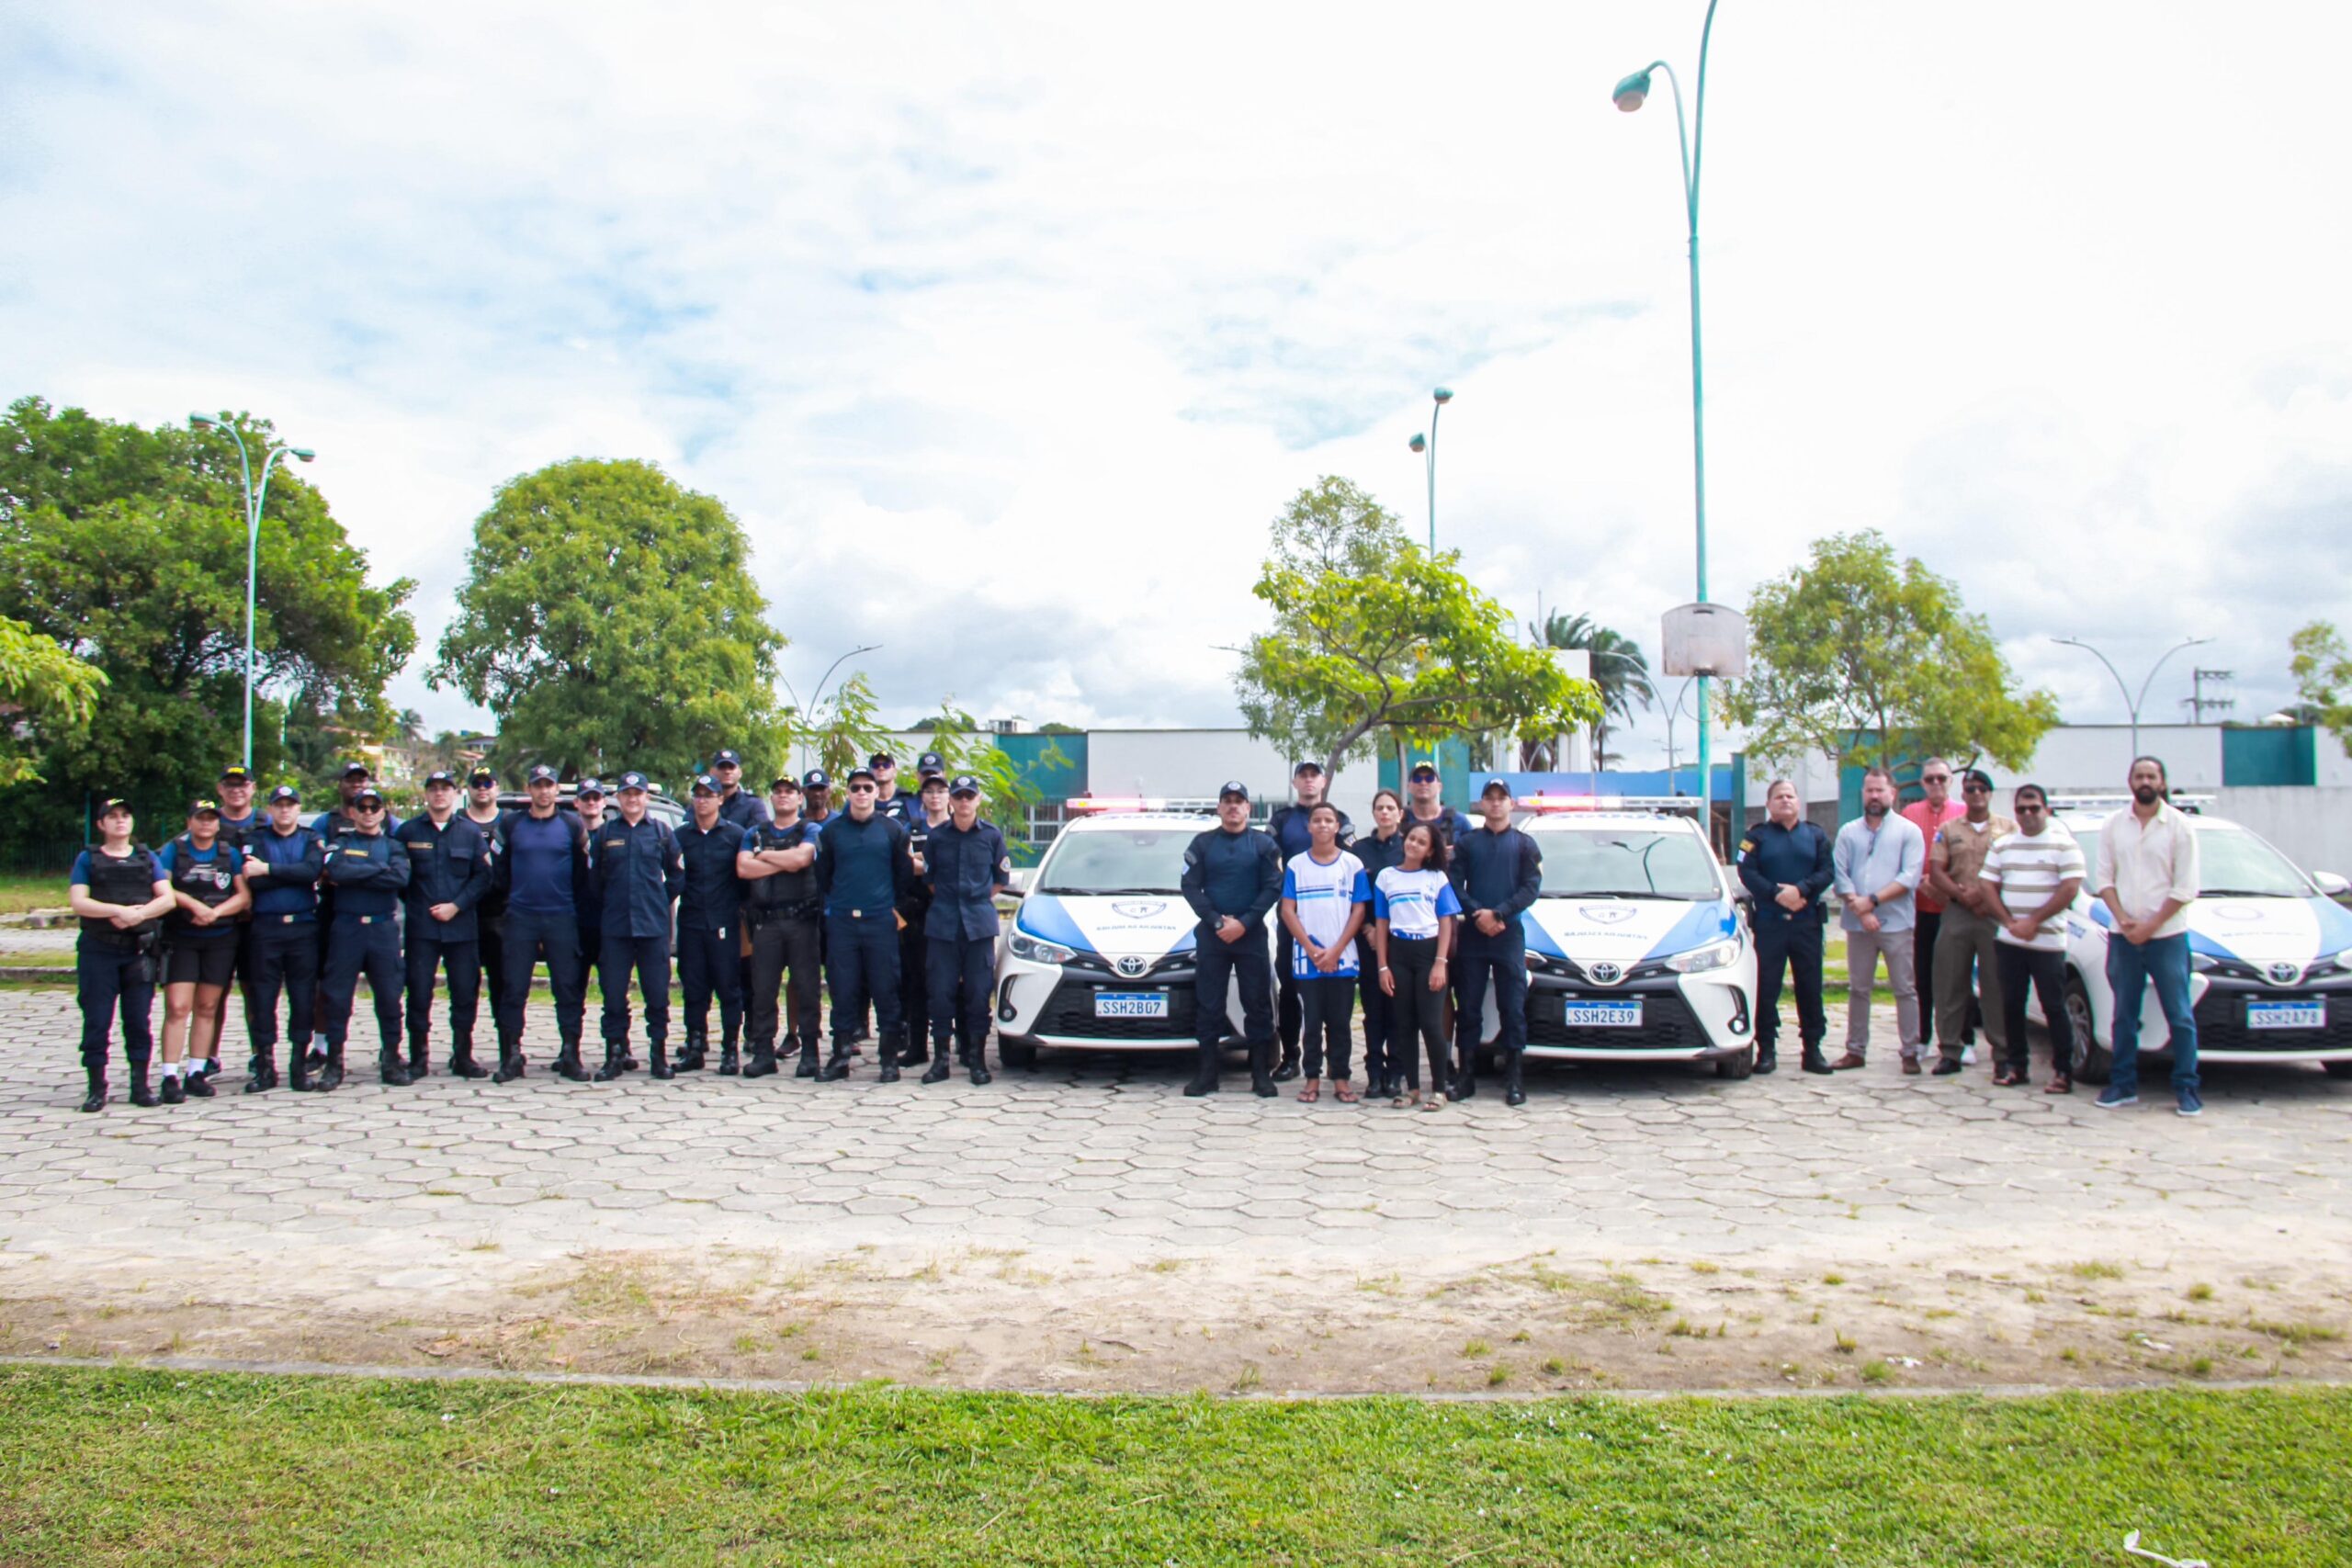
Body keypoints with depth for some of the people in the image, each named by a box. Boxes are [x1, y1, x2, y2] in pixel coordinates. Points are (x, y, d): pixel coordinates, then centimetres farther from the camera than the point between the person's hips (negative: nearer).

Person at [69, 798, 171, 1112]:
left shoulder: (146, 858, 13)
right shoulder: (88, 859, 7)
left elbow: (167, 899, 3)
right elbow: (78, 902, -5)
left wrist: (138, 914, -15)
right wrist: (119, 910, -18)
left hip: (140, 951, 2)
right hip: (98, 951, -1)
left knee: (139, 1021, 3)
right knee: (97, 1021, -1)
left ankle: (140, 1086, 10)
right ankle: (97, 1088, 6)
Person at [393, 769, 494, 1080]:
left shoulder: (471, 832, 6)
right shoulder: (408, 831, 6)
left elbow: (483, 876, 2)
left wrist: (456, 906, -7)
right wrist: (412, 903, -3)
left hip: (462, 927, 1)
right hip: (421, 927, -1)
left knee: (465, 993, 3)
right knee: (419, 993, -1)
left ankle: (463, 1057, 13)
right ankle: (418, 1059, 9)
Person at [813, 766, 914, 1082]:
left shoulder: (892, 830, 5)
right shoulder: (832, 830, 9)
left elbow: (904, 873, 9)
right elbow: (822, 875, 15)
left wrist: (894, 905, 4)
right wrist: (832, 904, 8)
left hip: (881, 922, -1)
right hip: (841, 922, 1)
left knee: (885, 990, 0)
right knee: (843, 992, 3)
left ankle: (890, 1058, 7)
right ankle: (840, 1058, 9)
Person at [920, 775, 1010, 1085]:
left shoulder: (991, 835, 4)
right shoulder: (937, 835, 4)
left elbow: (1002, 878, 13)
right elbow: (928, 877, 14)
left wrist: (979, 900, 10)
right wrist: (947, 900, 11)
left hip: (980, 923, -1)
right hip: (942, 923, 1)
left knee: (978, 992, -1)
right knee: (941, 992, -1)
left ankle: (977, 1059, 6)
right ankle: (940, 1059, 6)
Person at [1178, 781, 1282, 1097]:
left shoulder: (1263, 843, 5)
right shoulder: (1202, 843, 7)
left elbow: (1273, 887, -2)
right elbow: (1190, 887, 1)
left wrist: (1244, 923, -13)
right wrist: (1217, 921, -11)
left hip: (1252, 934, -1)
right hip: (1211, 935, 1)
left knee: (1258, 1005, 1)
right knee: (1208, 1005, 2)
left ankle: (1261, 1074, 5)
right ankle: (1207, 1073, 7)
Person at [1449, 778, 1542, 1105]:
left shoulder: (1524, 844, 9)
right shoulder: (1466, 843, 10)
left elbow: (1531, 887, -2)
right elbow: (1454, 885, 1)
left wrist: (1498, 913, -14)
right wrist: (1478, 914, -14)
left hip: (1509, 934, -1)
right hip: (1472, 933, 1)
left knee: (1513, 1007, -1)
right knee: (1469, 1006, 3)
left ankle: (1513, 1078, 4)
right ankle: (1466, 1074, 8)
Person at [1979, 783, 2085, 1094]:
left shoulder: (2063, 844, -2)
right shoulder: (2002, 844, 12)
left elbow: (2070, 889, -10)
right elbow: (1987, 885, 9)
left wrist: (2033, 921, -13)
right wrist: (2009, 921, -5)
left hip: (2048, 941, -4)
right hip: (2008, 940, 4)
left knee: (2054, 1007, -1)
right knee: (2011, 1004, 7)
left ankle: (2063, 1070, 5)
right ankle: (2016, 1064, 17)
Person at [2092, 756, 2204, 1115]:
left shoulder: (2179, 826, -1)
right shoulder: (2113, 826, 8)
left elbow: (2185, 888, -5)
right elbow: (2103, 878, 6)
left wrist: (2150, 926, -11)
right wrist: (2122, 918, -8)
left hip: (2167, 935, -3)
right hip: (2122, 936, 3)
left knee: (2179, 1015, 0)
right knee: (2124, 1015, 7)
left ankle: (2187, 1088, 7)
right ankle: (2123, 1085, 14)